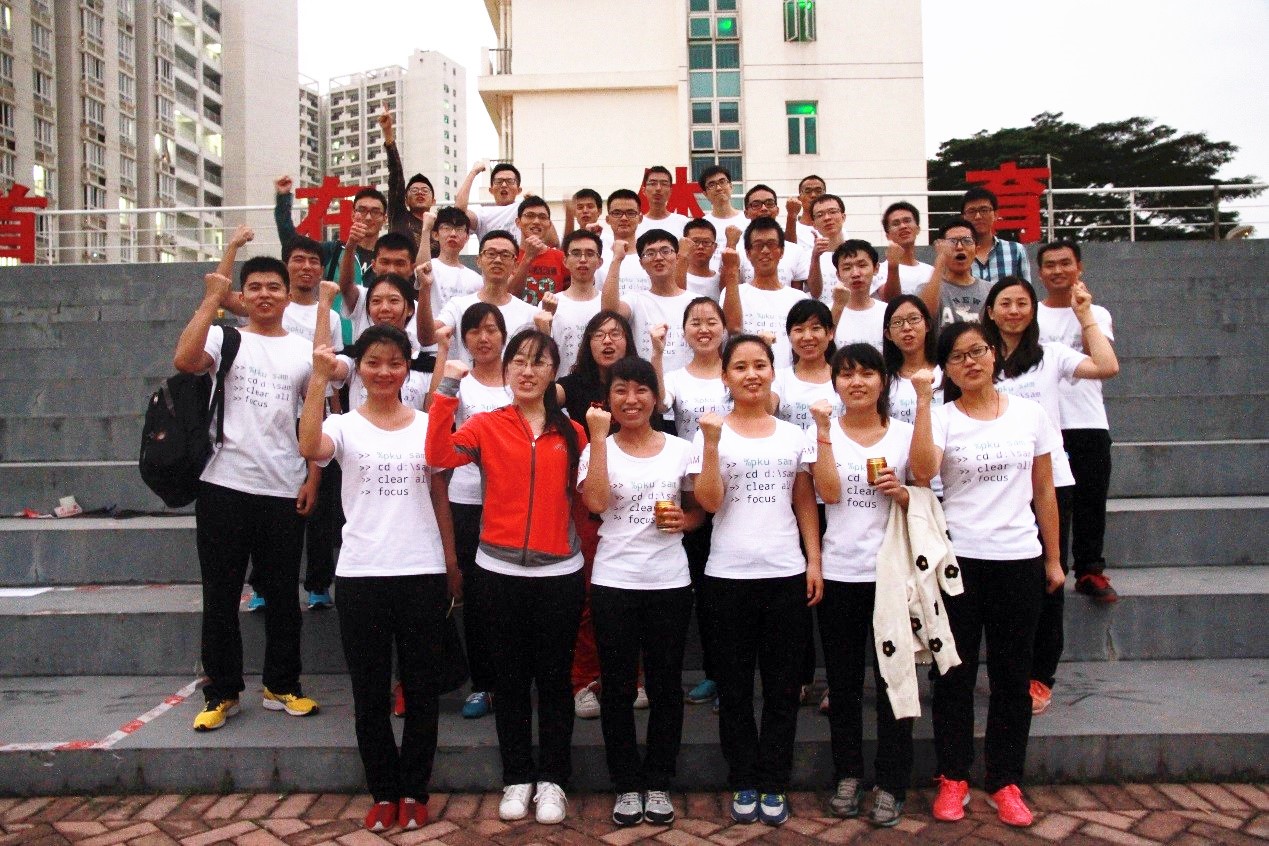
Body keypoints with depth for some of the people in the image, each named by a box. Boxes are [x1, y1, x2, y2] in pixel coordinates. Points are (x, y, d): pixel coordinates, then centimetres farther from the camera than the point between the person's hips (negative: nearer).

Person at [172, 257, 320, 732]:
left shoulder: (304, 351, 8)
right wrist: (211, 301, -15)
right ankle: (222, 693, 20)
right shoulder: (225, 338, 1)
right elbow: (184, 361, -21)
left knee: (283, 595, 10)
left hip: (284, 492, 2)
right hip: (224, 487, -1)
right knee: (220, 596, 7)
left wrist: (313, 478, 0)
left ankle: (282, 686, 24)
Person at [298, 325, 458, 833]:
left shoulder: (427, 425, 6)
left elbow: (440, 499, 10)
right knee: (370, 691, 8)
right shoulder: (345, 426, 1)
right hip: (360, 575, -1)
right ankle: (384, 793, 23)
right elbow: (310, 449, -24)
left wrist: (452, 565, 7)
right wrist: (319, 379, -25)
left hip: (423, 573, 1)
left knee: (422, 687, 9)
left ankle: (414, 791, 23)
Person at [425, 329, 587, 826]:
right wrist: (448, 389, -20)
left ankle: (552, 779, 23)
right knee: (510, 677, 11)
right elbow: (439, 455, -18)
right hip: (500, 571, 0)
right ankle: (517, 778, 26)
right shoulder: (486, 426, 1)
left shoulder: (571, 432, 5)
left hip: (560, 573, 1)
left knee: (554, 677, 9)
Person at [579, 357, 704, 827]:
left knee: (665, 685, 9)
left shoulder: (681, 449, 3)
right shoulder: (597, 450, 0)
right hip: (612, 583, -1)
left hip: (670, 582, 1)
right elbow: (596, 502, -19)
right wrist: (598, 435, -18)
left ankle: (658, 783, 25)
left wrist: (683, 521, -9)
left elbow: (698, 511, 13)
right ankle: (627, 784, 23)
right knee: (618, 686, 8)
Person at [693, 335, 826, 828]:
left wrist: (814, 562, 2)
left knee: (782, 685, 8)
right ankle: (743, 782, 21)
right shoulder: (714, 433, 0)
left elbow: (805, 504, 9)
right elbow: (709, 502, -11)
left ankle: (773, 784, 20)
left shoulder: (793, 436, 7)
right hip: (728, 575, -2)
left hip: (786, 574, 2)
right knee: (735, 685, 8)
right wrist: (712, 444, -19)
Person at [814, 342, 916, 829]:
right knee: (843, 682, 11)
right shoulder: (825, 432, 2)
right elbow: (829, 492, -14)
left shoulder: (905, 434, 3)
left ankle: (890, 784, 16)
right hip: (839, 573, 0)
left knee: (894, 679, 4)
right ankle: (847, 774, 26)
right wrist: (824, 430, -16)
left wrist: (902, 493, -14)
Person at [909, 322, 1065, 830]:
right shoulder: (941, 418, -4)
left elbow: (1045, 492, 9)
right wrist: (923, 400, -24)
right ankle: (953, 779, 21)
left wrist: (1053, 559, 9)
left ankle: (1005, 783, 24)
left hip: (1019, 560, 2)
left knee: (1012, 677, 10)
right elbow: (921, 471, -24)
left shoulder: (1031, 415, 4)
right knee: (956, 675, 7)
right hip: (958, 559, -2)